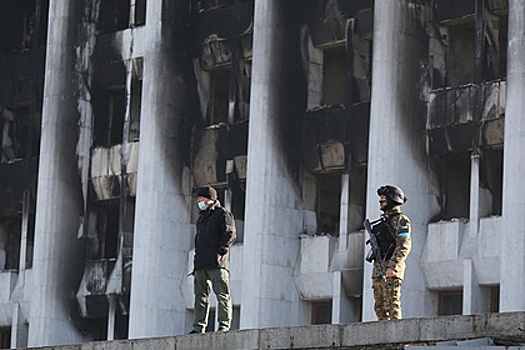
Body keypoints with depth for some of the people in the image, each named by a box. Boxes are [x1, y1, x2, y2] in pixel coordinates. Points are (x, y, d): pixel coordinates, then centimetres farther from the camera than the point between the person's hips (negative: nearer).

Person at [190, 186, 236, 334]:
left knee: (222, 293, -10)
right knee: (201, 295, 5)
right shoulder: (202, 217, 26)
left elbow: (230, 234, -8)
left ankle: (224, 325, -13)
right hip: (201, 264, 8)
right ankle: (199, 326, 7)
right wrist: (197, 258, 18)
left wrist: (220, 252, -17)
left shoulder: (222, 214, 2)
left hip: (216, 262, -8)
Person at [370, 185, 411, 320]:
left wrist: (392, 267, -25)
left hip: (390, 271, -9)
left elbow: (404, 246, -16)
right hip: (378, 269, 9)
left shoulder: (400, 220, -5)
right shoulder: (384, 220, 24)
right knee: (379, 307, 7)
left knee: (392, 304, -13)